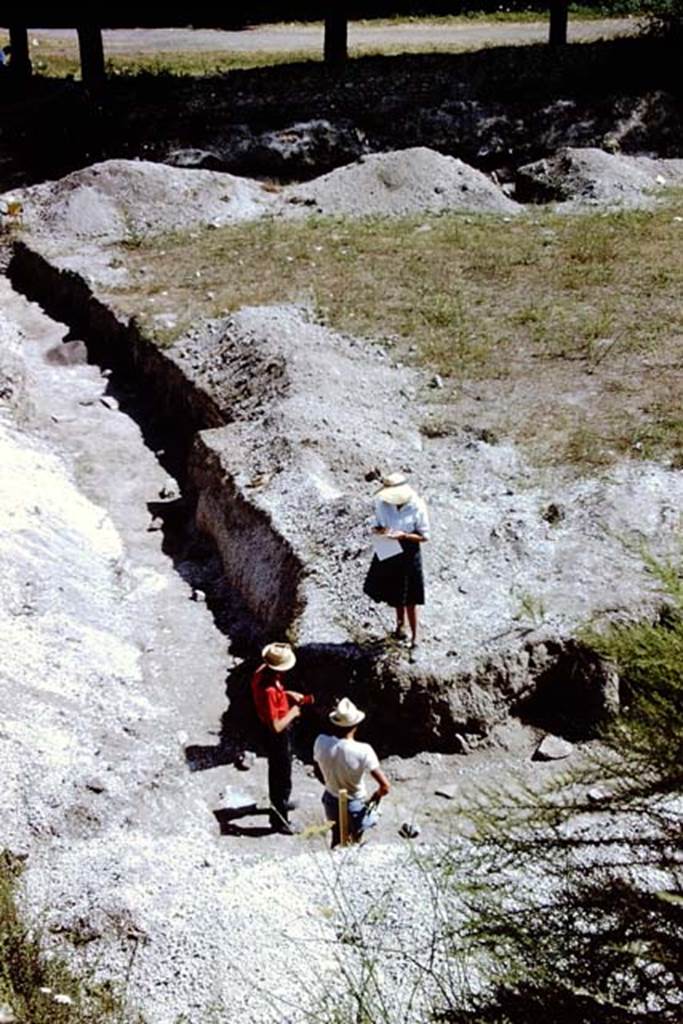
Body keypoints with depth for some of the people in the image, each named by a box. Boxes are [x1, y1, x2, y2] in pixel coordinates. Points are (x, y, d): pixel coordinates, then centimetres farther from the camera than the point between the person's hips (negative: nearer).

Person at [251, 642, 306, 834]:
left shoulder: (262, 672, -12)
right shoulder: (269, 691, -39)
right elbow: (276, 726, -33)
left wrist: (288, 694, 0)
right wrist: (292, 712, -18)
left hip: (275, 732, 9)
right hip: (277, 737, -9)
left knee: (276, 771, 31)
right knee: (282, 777, 11)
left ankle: (279, 802, 55)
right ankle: (279, 819, 28)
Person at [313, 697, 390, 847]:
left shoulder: (321, 742, -20)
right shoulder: (363, 751, -31)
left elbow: (317, 771, -1)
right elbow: (385, 786, -30)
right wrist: (374, 798, -8)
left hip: (331, 802, 3)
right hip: (355, 806, -3)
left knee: (337, 841, 28)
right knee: (355, 843, 22)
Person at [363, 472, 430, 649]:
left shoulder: (417, 507, -20)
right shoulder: (382, 503, -10)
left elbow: (424, 536, -12)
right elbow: (377, 525, 5)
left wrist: (404, 536, -27)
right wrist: (379, 531, -19)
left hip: (409, 554, -4)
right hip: (388, 552, 4)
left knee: (409, 599, 2)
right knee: (395, 593, 21)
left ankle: (414, 636, 18)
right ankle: (400, 622, 47)